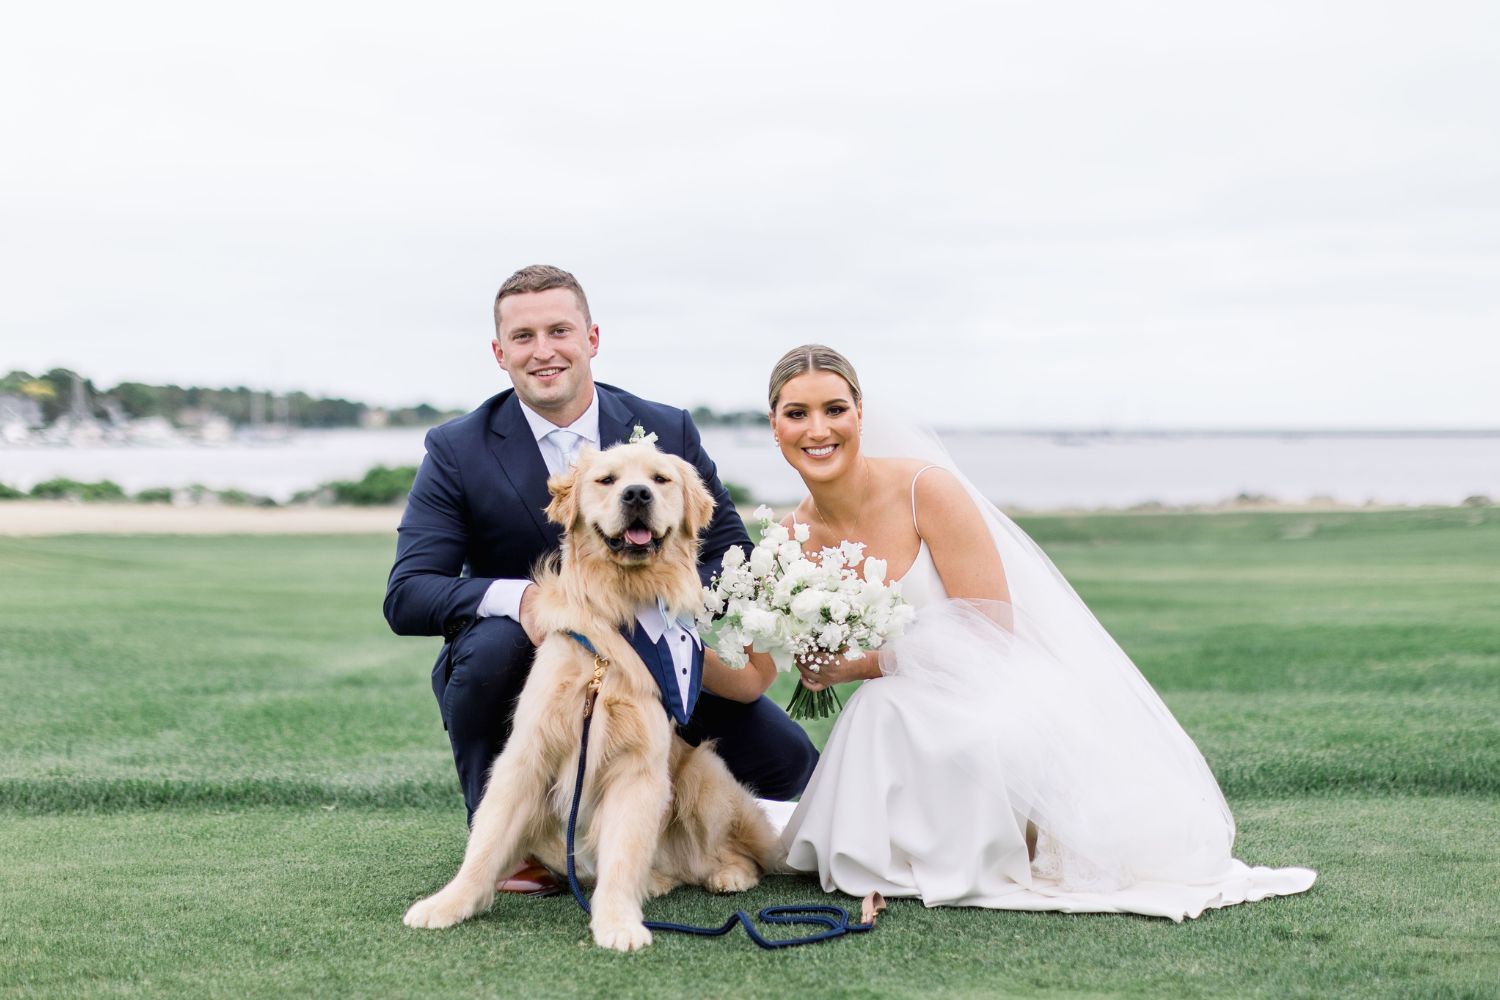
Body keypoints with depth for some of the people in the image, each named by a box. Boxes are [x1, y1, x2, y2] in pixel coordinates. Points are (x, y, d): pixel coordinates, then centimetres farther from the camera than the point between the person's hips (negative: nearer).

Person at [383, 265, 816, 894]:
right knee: (495, 640, -36)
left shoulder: (668, 432, -3)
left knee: (785, 760, -16)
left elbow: (733, 560, -2)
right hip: (528, 668, -2)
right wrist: (515, 597, -35)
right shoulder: (457, 451, -8)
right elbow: (407, 596, -15)